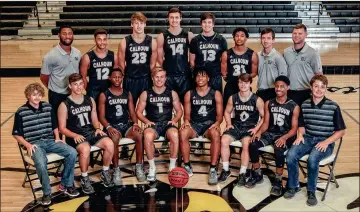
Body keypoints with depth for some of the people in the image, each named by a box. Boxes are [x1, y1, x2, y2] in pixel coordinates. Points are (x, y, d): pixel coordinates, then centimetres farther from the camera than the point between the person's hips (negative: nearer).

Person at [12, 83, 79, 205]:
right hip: (34, 144, -4)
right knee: (41, 163, -36)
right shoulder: (21, 112, -3)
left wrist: (57, 138, 4)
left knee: (72, 153, -20)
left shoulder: (48, 107, 8)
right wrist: (28, 145, -12)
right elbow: (16, 134, 2)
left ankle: (66, 184, -1)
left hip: (50, 141, 4)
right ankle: (47, 192, -11)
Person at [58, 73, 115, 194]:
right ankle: (84, 179, -12)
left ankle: (105, 173, 0)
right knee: (85, 149, -37)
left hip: (91, 132, 4)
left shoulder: (90, 100, 10)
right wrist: (75, 135, -20)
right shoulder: (64, 105, -3)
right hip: (75, 136, -4)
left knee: (109, 144, -24)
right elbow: (62, 128, -3)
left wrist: (98, 128, -4)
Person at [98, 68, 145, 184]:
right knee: (115, 138, -37)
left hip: (126, 125, 3)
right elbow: (101, 116, -1)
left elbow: (132, 112, 12)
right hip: (112, 126, -3)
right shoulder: (104, 95, 4)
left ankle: (139, 167, -17)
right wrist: (108, 127, -19)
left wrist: (135, 123, -8)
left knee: (139, 135, -29)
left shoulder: (127, 94, 15)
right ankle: (116, 170, -24)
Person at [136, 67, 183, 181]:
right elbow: (139, 111, 10)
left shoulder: (172, 93, 13)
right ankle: (152, 167, -19)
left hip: (167, 124, 1)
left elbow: (179, 111, 15)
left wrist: (174, 120, -4)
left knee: (174, 135, -35)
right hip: (152, 124, 0)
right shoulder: (146, 94, 10)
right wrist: (147, 121, -7)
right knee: (148, 136, -36)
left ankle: (172, 166, -17)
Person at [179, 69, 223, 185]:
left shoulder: (216, 94, 6)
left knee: (216, 134, -38)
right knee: (183, 133, -33)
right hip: (194, 124, 1)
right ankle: (187, 167, -19)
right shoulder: (189, 94, 9)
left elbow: (220, 114, 4)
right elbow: (187, 113, 9)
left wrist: (217, 122, -18)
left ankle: (213, 169, -30)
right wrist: (186, 120, -14)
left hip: (210, 124, -1)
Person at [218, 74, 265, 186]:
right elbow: (227, 112, 19)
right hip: (236, 126, 3)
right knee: (224, 140, -24)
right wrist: (229, 124, 4)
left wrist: (256, 128, -12)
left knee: (246, 144, -32)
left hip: (250, 128, -3)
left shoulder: (257, 100, -4)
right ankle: (226, 170, -8)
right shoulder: (233, 98, 5)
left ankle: (242, 174, -19)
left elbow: (264, 117, 0)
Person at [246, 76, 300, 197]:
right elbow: (266, 123, 9)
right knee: (253, 145, -24)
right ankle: (257, 175, -4)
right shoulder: (269, 104, 10)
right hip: (270, 133, 4)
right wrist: (259, 132, -13)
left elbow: (294, 128, -5)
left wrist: (284, 138, -24)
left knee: (279, 150, -37)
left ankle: (278, 181, -18)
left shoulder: (294, 107, -2)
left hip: (286, 136, -4)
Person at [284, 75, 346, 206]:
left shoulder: (333, 107, -6)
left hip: (325, 142, -3)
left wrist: (326, 142, -14)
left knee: (312, 159, -34)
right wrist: (300, 135, -2)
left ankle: (311, 191, -9)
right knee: (290, 156, -24)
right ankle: (293, 186, 0)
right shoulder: (304, 105, 6)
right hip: (307, 139, 4)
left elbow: (341, 131, -1)